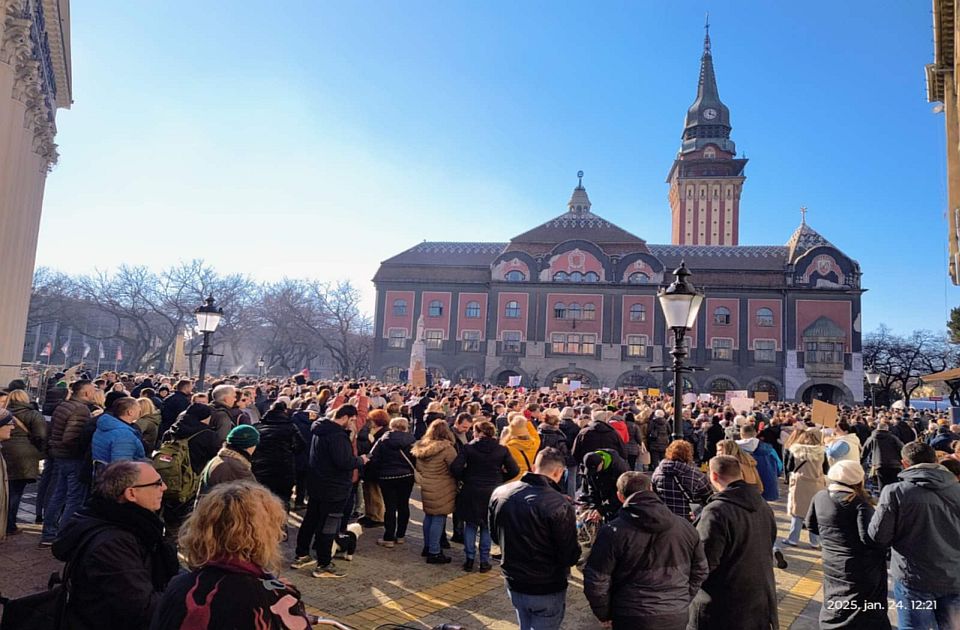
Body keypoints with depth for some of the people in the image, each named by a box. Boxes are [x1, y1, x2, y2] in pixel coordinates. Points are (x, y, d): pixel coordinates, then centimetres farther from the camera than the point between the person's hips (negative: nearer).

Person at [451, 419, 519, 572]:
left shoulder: (469, 448, -8)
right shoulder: (502, 450, -4)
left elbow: (455, 467, -15)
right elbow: (514, 470, -5)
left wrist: (464, 478, 3)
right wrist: (499, 478, 9)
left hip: (471, 492, -1)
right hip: (493, 493, 1)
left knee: (470, 526, 13)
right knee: (487, 527, 13)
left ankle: (469, 559, 16)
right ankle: (484, 561, 16)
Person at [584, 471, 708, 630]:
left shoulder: (613, 531, -13)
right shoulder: (686, 527, 0)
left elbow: (596, 581, -12)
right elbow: (700, 570, 11)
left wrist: (605, 614, 4)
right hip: (677, 617, 4)